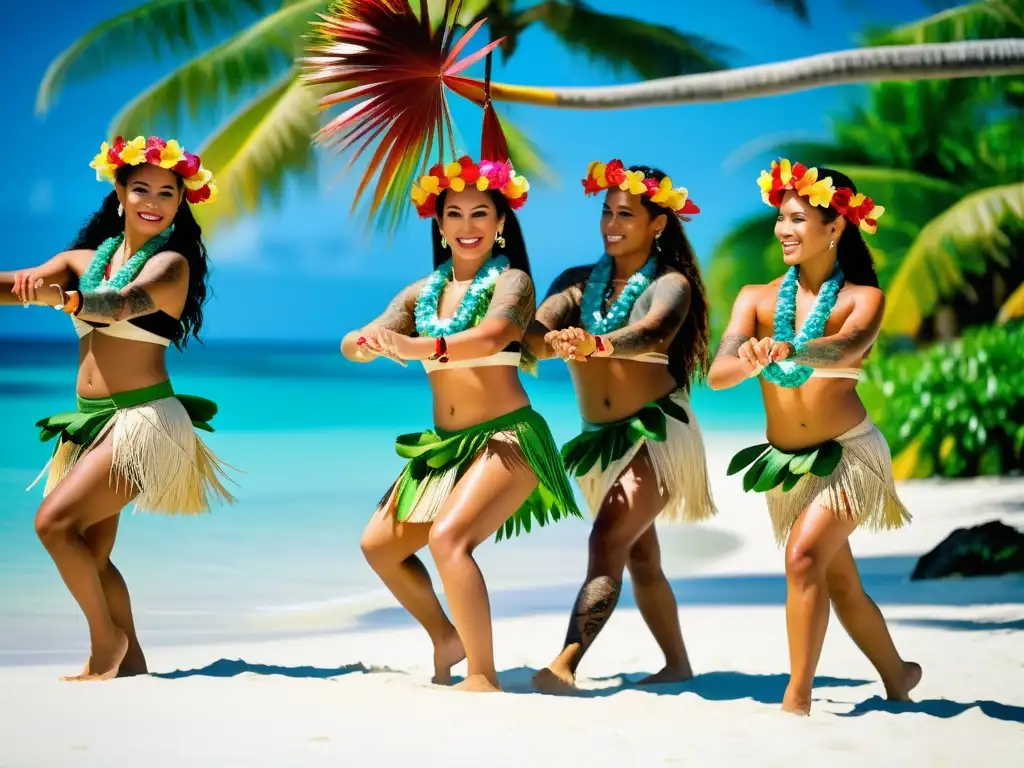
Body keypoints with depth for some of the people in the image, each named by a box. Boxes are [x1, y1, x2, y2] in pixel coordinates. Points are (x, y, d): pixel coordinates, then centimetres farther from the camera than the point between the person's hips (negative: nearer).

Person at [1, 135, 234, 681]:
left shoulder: (170, 263, -7)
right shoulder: (84, 260, 10)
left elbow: (124, 304, -28)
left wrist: (61, 298, -47)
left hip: (144, 420, -7)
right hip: (92, 420, 7)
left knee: (55, 521, -17)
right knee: (91, 552, 8)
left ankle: (105, 641, -1)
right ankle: (130, 660, 19)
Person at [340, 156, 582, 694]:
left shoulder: (511, 281, -6)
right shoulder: (422, 293, 11)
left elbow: (491, 336, -28)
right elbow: (357, 342, -1)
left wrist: (415, 348, -44)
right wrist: (365, 343, -27)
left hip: (506, 440, -7)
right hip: (442, 444, 8)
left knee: (448, 537, -27)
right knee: (378, 545, 12)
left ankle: (483, 676, -18)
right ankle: (446, 638, 33)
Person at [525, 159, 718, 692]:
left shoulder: (670, 284, -6)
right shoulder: (579, 282, 6)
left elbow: (652, 333, -29)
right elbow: (535, 333, -12)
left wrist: (595, 344, -48)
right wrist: (555, 342, -38)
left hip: (657, 433, -6)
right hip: (601, 438, 6)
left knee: (608, 542, -22)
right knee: (641, 558, 16)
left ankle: (565, 663, -33)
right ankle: (678, 665, 30)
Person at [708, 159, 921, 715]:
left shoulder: (862, 298, -8)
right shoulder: (757, 299, -2)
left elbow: (848, 350, -31)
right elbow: (717, 374, -16)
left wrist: (788, 351, -50)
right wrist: (751, 361, -39)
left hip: (848, 453, -4)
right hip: (786, 460, 4)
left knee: (805, 556, -23)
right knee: (839, 581, 15)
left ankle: (797, 699, -18)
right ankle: (897, 676, 36)